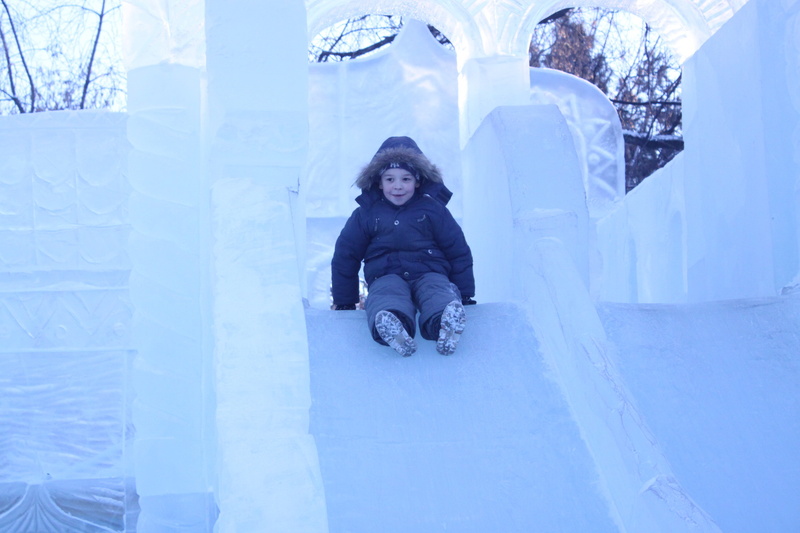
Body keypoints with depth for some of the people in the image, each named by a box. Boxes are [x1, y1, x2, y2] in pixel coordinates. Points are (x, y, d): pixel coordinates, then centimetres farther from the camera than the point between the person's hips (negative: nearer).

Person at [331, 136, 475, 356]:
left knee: (439, 293, -37)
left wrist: (466, 297, 12)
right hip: (386, 276, -1)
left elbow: (459, 253, 15)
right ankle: (390, 326, -73)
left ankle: (447, 323, -70)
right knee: (385, 295, -39)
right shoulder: (366, 214, 10)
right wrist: (344, 303, 15)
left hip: (430, 273, 1)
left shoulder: (433, 208, 10)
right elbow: (345, 257, 16)